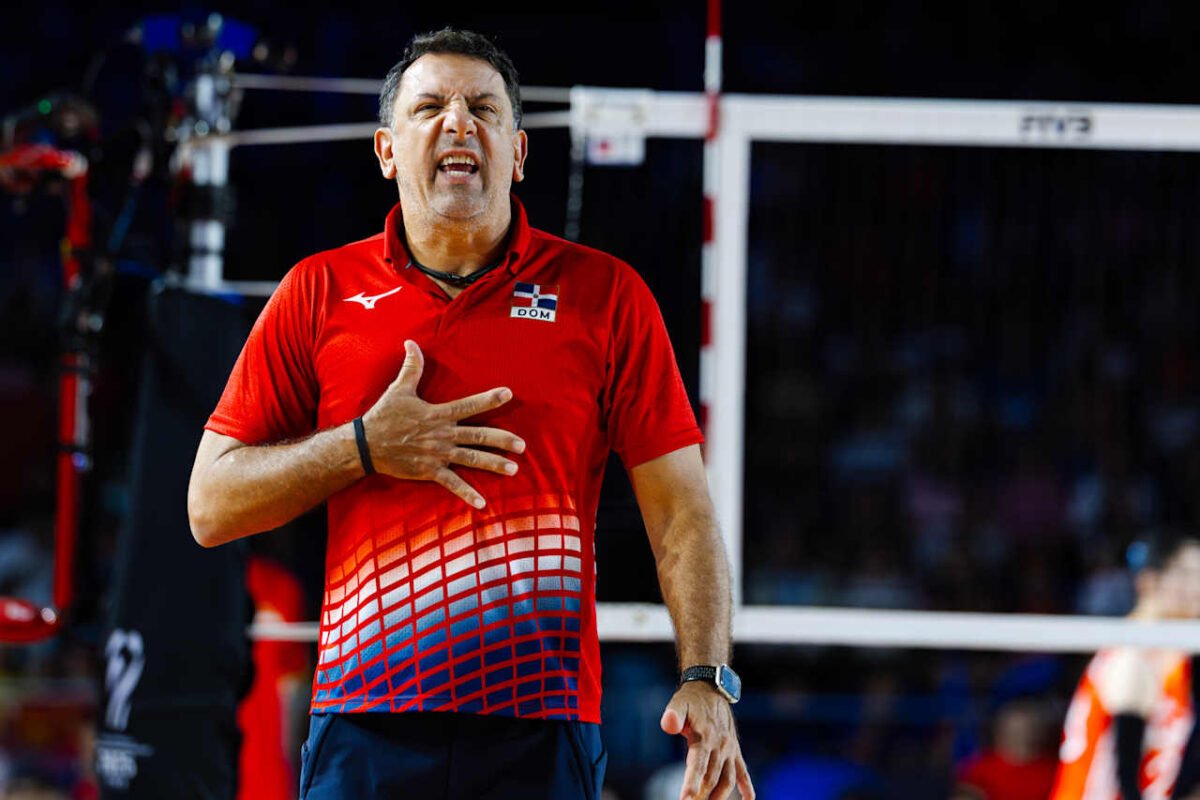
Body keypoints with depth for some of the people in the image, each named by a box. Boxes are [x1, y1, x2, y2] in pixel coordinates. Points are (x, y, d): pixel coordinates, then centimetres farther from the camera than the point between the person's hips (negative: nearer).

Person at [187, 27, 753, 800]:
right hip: (367, 727, 1)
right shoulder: (320, 293, 9)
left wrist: (706, 680, -11)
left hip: (543, 731, 0)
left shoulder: (605, 295, 7)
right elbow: (211, 505, 8)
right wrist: (365, 448, -6)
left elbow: (681, 511, 3)